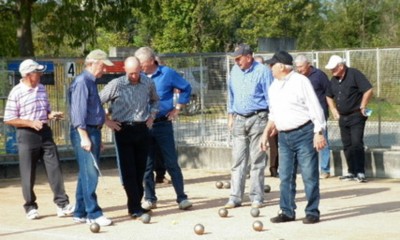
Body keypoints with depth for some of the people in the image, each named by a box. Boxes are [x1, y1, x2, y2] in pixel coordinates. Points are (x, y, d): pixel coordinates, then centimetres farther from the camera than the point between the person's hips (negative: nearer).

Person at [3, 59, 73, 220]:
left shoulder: (41, 88, 10)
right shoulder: (16, 93, -9)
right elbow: (9, 119, -10)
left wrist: (52, 115, -2)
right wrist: (31, 123, -18)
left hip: (45, 133, 5)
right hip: (27, 135, -5)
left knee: (55, 168, 1)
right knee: (28, 174, 3)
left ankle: (62, 204, 4)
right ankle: (30, 207, 14)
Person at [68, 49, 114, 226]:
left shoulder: (91, 82, 18)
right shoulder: (81, 82, -12)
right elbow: (78, 112, -19)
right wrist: (84, 137, -23)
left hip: (93, 132, 10)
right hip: (84, 133, -10)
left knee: (87, 174, 11)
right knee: (89, 174, -10)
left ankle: (80, 213, 17)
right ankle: (93, 214, -9)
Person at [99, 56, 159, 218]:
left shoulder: (148, 84, 3)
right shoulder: (116, 85, -9)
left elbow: (155, 100, 24)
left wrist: (152, 116, 13)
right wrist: (106, 121, -5)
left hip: (142, 130, 4)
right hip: (124, 130, -4)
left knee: (140, 169, 8)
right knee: (128, 171, -5)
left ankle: (136, 204, 18)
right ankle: (134, 208, -4)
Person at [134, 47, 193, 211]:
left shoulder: (167, 73, -3)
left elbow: (186, 88, 6)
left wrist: (178, 108, 2)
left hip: (163, 124, -3)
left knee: (171, 162, -1)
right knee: (146, 164, 7)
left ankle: (182, 197, 5)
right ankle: (149, 198, 17)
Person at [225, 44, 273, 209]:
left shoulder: (262, 71, -6)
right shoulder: (235, 71, 10)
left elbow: (270, 97, -5)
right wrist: (230, 116, 16)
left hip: (258, 119, -5)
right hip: (239, 120, 5)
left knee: (257, 161, 0)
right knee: (238, 160, 2)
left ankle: (257, 197, 5)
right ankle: (235, 197, 3)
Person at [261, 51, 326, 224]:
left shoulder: (300, 81, -9)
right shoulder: (274, 87, 14)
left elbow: (315, 108, -11)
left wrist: (319, 133, -16)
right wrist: (266, 134, 15)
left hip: (304, 133, -7)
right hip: (284, 136, 7)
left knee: (309, 175, -2)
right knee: (285, 176, 8)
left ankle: (312, 212, 5)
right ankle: (287, 211, 16)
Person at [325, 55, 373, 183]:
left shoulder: (354, 74, -12)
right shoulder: (334, 80, 10)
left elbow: (368, 90, -17)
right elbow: (329, 96, 26)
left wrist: (362, 107, -11)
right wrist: (334, 110, 15)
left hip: (356, 116, -7)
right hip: (343, 117, 7)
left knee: (357, 143, -12)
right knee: (347, 145, 8)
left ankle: (360, 172, -11)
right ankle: (352, 172, 15)